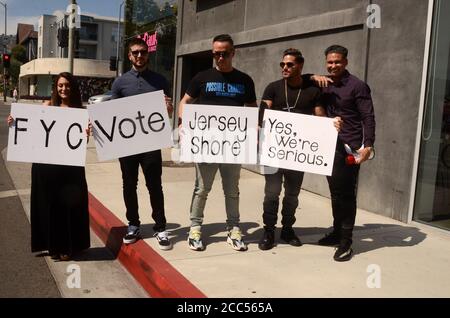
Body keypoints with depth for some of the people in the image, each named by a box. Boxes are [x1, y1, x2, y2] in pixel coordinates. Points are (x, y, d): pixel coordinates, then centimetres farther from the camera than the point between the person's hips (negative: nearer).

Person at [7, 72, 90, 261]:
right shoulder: (47, 106, 5)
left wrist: (86, 134, -24)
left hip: (70, 164, -1)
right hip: (46, 163, 1)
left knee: (69, 203, 2)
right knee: (48, 203, 8)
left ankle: (68, 246, 16)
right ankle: (53, 245, 22)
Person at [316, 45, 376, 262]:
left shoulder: (357, 86, -6)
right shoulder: (324, 85, 11)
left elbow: (368, 117, -10)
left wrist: (368, 145, -20)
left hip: (349, 148, -6)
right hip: (329, 146, 6)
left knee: (346, 194, -3)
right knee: (335, 192, 14)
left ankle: (346, 242, 4)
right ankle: (337, 232, 27)